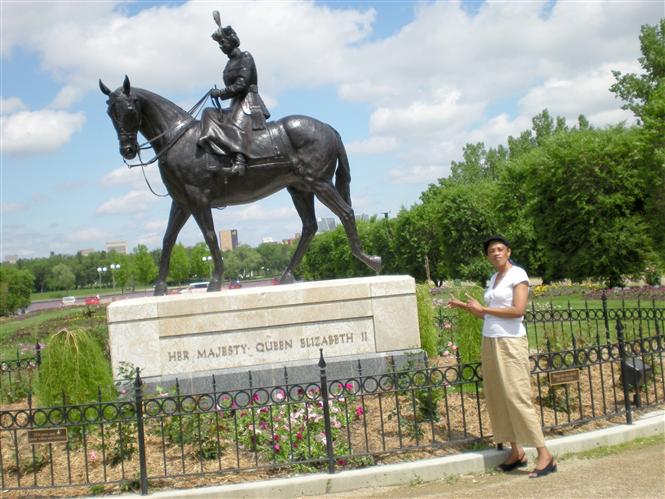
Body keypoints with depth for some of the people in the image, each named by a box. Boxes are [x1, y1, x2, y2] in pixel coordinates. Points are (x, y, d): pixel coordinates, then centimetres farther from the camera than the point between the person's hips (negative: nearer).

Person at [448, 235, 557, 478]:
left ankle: (545, 455, -6)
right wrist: (463, 306, 13)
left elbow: (518, 310, -17)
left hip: (510, 343, -8)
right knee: (497, 398, 5)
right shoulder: (493, 278, 16)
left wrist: (482, 308, -12)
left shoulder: (518, 274, -5)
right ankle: (516, 452, 13)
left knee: (517, 397, -11)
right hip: (490, 342, 8)